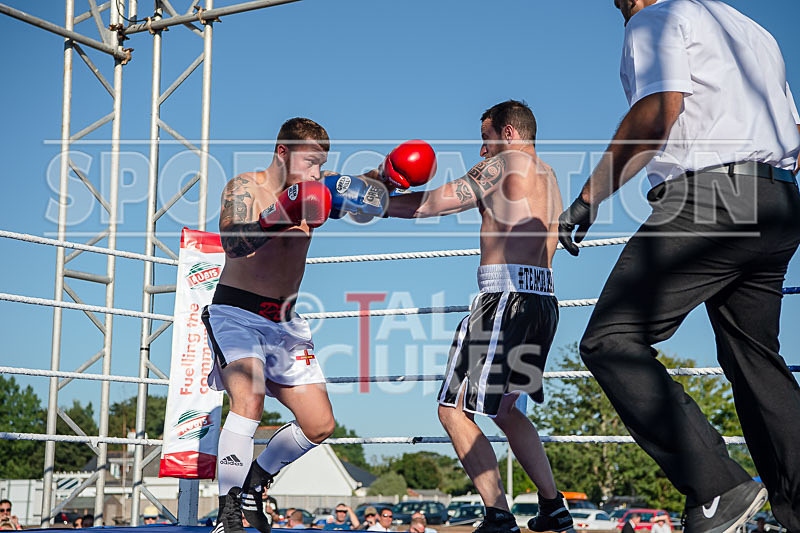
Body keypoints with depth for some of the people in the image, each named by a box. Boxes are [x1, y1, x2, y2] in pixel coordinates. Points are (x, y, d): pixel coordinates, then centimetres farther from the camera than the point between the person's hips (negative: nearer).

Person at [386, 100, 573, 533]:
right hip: (543, 301, 9)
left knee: (453, 410, -7)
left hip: (506, 294, -9)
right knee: (502, 409, 22)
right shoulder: (549, 179, 25)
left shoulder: (506, 162, 0)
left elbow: (436, 203, -3)